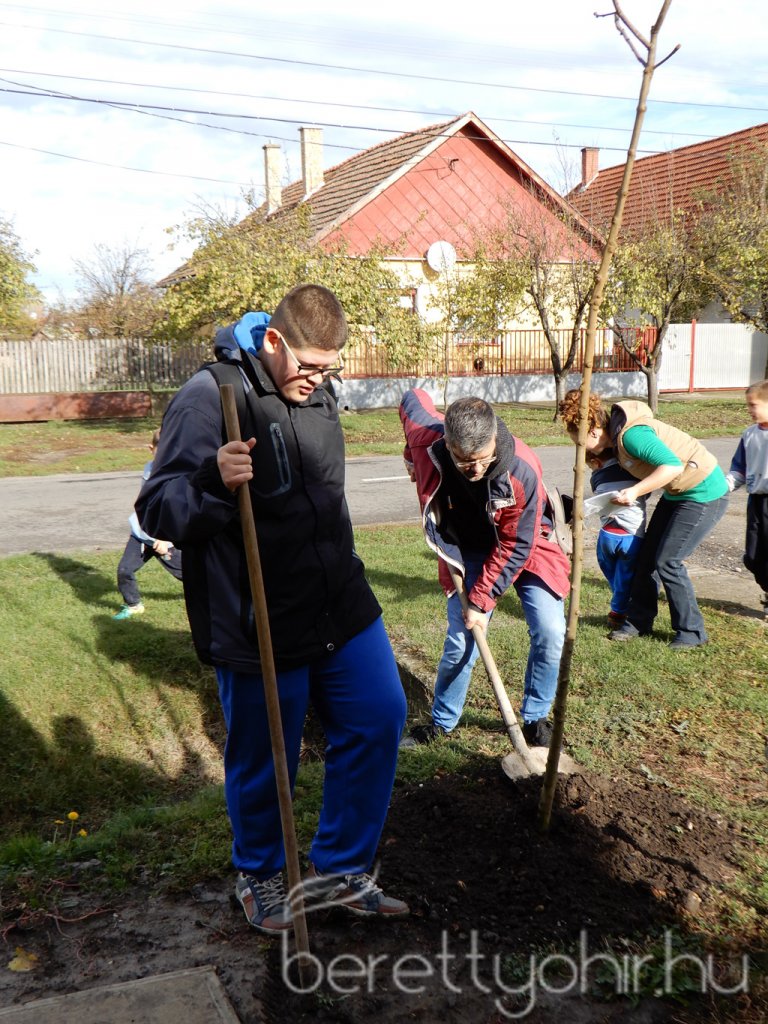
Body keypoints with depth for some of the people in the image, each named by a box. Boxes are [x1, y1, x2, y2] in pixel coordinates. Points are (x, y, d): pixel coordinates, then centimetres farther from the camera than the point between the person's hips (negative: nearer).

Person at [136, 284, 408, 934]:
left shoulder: (317, 389, 8)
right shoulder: (210, 398, -17)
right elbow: (157, 512, -19)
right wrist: (212, 480, -38)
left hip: (342, 606, 7)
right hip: (261, 628, -7)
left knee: (379, 720, 11)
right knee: (262, 760, 9)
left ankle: (340, 869, 30)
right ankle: (258, 876, 39)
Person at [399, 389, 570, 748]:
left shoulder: (522, 469, -35)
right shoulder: (426, 441, -29)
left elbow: (515, 547, -24)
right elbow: (412, 399, -3)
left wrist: (482, 599, -21)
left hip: (523, 547, -1)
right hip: (467, 550, 2)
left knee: (550, 632, -11)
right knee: (461, 640, -2)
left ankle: (535, 718, 12)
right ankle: (442, 722, 20)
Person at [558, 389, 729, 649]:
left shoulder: (631, 434, -28)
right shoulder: (616, 436, 1)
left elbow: (673, 465, -33)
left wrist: (635, 491, -33)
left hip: (704, 494, -10)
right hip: (676, 493, 10)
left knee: (667, 561, -8)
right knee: (647, 555, 9)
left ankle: (692, 632, 6)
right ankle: (639, 621, 20)